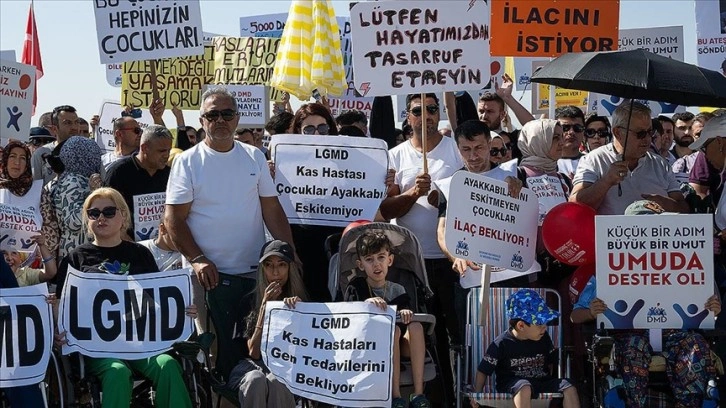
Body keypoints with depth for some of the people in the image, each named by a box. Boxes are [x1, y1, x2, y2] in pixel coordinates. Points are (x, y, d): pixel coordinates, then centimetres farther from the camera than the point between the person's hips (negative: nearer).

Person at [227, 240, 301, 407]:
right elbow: (253, 352, -4)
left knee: (276, 382, -36)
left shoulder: (302, 301, 5)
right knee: (256, 380, -36)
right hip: (254, 366, 0)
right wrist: (265, 306, -12)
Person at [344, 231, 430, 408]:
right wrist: (366, 303, -32)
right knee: (393, 329, -32)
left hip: (399, 347, 3)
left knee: (415, 326, -26)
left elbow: (405, 318, 2)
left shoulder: (398, 290, 9)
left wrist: (405, 314, -22)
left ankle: (418, 394, -32)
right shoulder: (356, 287, 0)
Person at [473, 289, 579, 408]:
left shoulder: (543, 338, 4)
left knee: (569, 388, -18)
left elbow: (550, 363, 19)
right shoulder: (502, 343, -10)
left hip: (541, 381, 5)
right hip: (511, 384, -5)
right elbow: (482, 371, -5)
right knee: (524, 388, -39)